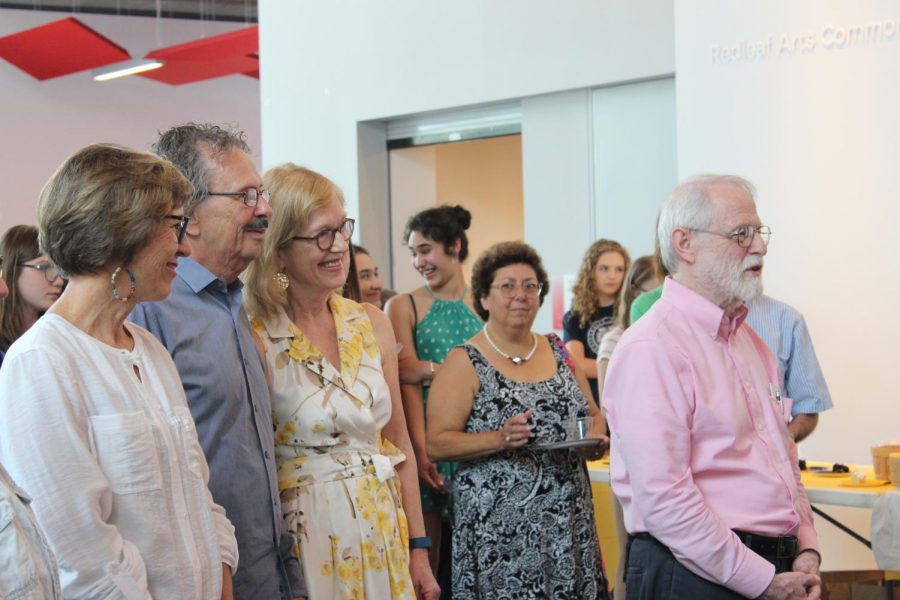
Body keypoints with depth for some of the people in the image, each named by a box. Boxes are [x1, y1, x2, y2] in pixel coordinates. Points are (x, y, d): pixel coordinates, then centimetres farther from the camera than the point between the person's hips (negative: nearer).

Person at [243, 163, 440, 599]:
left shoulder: (372, 324, 4)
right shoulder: (256, 341, -11)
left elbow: (398, 443, 8)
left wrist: (417, 548, 7)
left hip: (384, 536, 5)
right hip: (309, 541, -5)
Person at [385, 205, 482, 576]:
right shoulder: (405, 307, 4)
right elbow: (407, 384, -4)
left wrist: (431, 369, -8)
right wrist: (421, 451, -15)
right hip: (429, 438, -1)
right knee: (427, 553, -1)